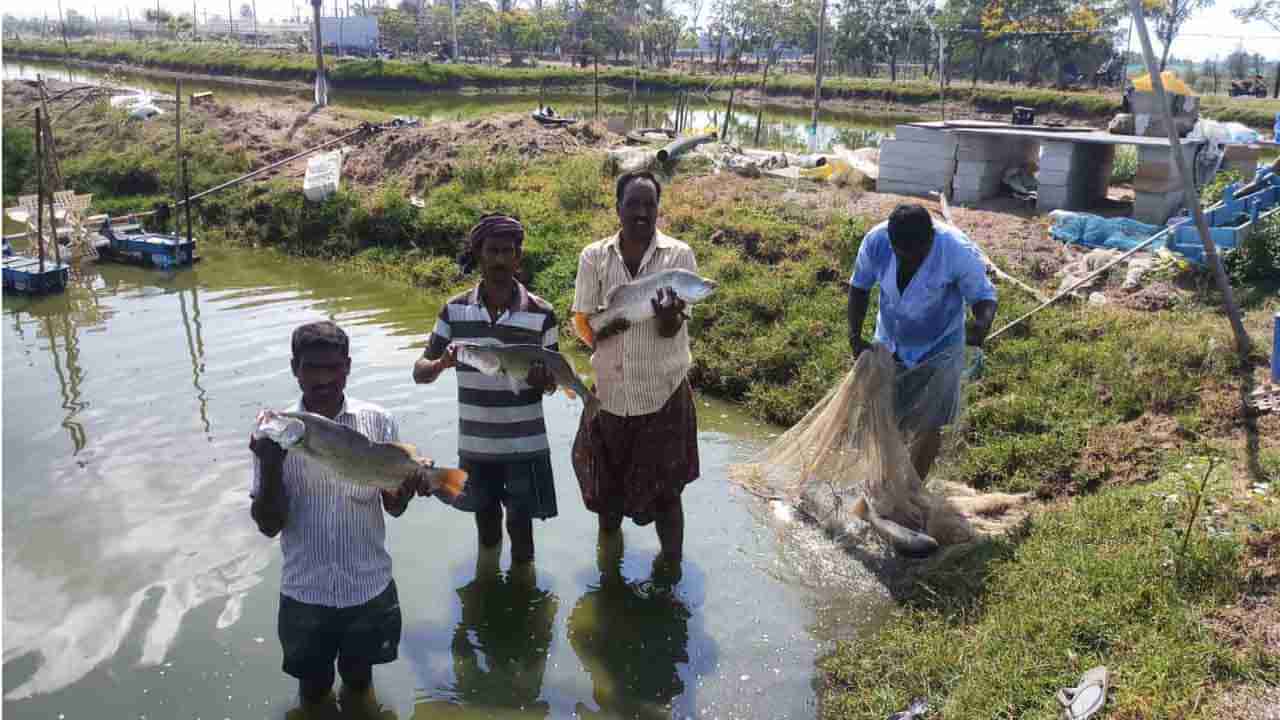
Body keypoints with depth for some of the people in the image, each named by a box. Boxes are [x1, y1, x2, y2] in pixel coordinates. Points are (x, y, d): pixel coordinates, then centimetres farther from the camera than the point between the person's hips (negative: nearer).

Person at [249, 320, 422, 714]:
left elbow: (394, 507, -4)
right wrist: (271, 464, -26)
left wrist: (411, 483, -26)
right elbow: (269, 525, -10)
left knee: (359, 681, 20)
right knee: (313, 689, 18)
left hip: (369, 587, 0)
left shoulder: (378, 422, -9)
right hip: (305, 592, 0)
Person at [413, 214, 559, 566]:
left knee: (520, 525, 8)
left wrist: (539, 379, -25)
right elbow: (419, 372, -3)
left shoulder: (540, 313, -10)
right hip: (474, 443, 2)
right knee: (485, 519, 19)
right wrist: (442, 364, -26)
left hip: (524, 445, -2)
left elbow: (552, 383, 0)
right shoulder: (455, 310, -6)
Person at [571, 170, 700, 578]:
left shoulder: (678, 256, -6)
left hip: (664, 395, -2)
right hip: (610, 392, 2)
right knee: (607, 483, 18)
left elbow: (670, 329, -13)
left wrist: (667, 313, -38)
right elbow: (582, 324, -3)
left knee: (664, 488, 7)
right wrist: (613, 321, -25)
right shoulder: (594, 257, -1)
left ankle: (671, 565, 27)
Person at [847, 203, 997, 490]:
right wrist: (855, 335, -12)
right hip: (889, 344, 3)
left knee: (928, 426, 6)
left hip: (938, 349, -3)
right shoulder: (875, 241, -23)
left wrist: (982, 324, -39)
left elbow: (983, 296, -17)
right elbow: (859, 287, -5)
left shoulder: (958, 251, -30)